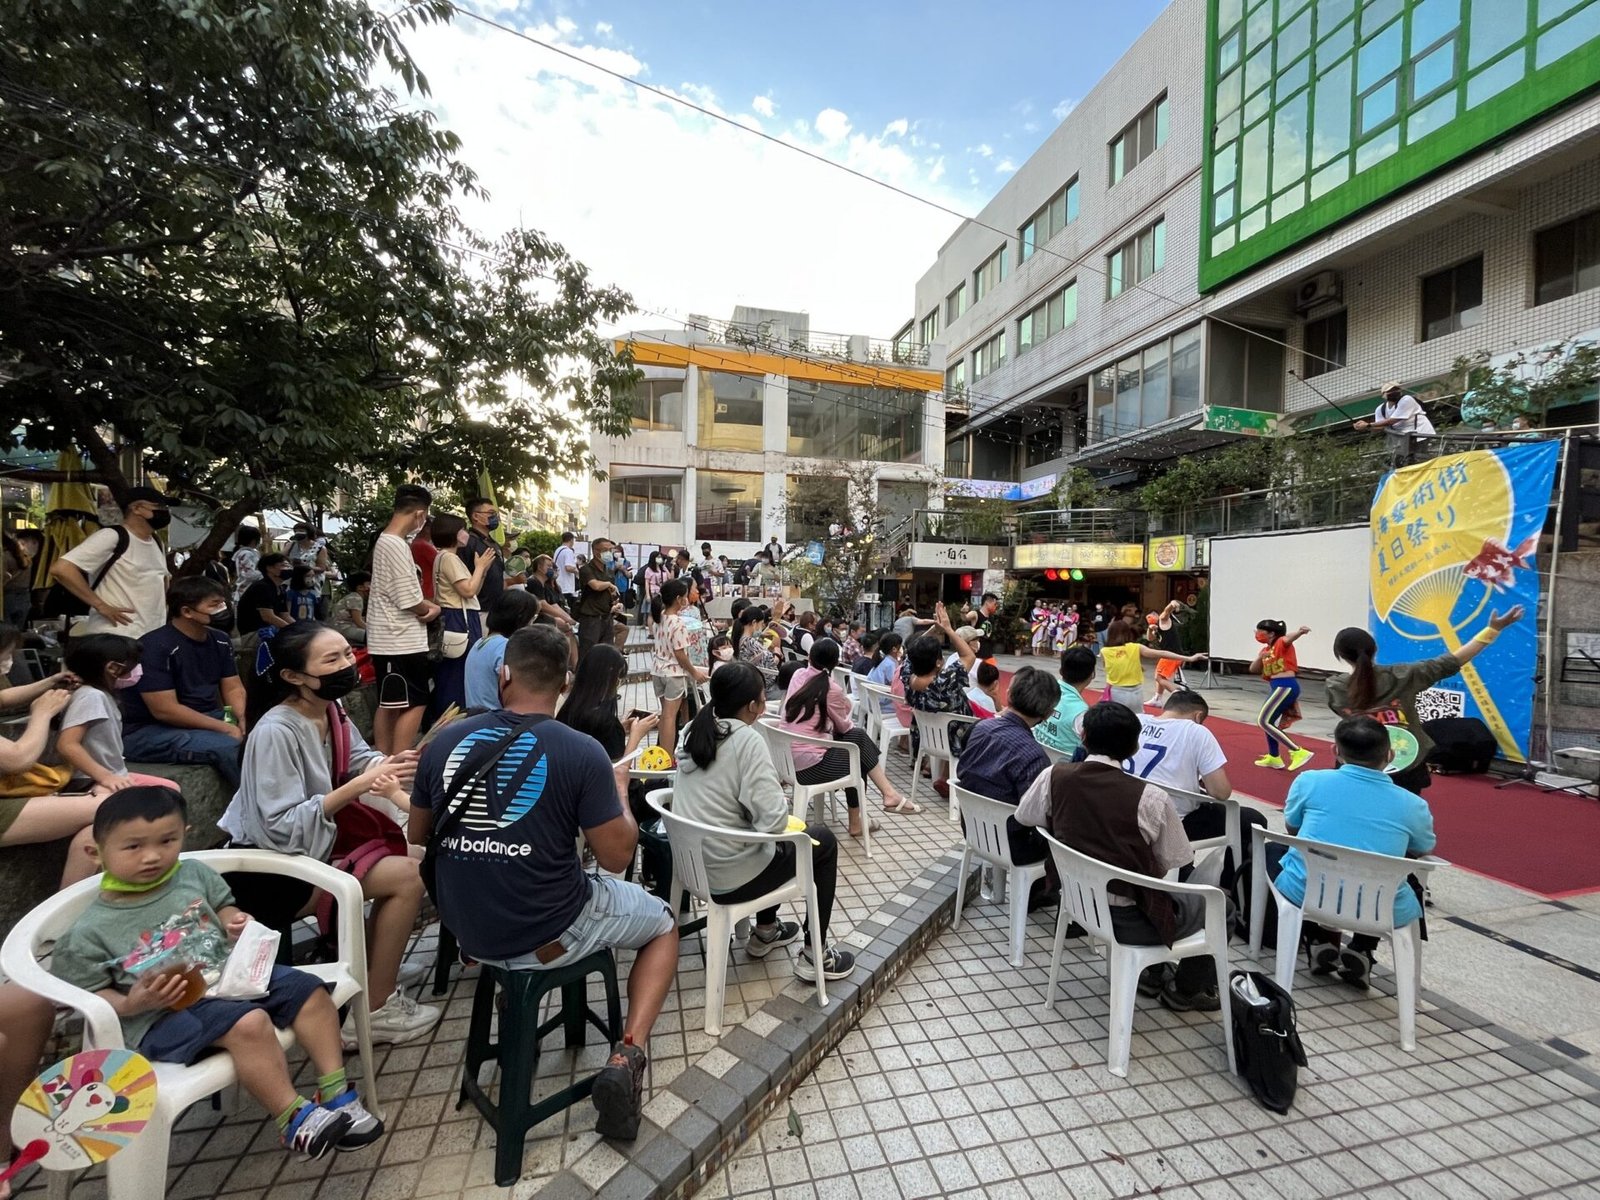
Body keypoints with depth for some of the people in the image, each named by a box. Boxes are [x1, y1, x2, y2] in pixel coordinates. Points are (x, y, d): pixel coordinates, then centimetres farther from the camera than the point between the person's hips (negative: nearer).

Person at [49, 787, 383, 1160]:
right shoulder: (88, 933, -7)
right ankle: (292, 1118, -18)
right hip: (164, 1014, -6)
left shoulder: (194, 874, 4)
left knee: (309, 991, -5)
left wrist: (235, 922, -3)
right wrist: (131, 1004, -21)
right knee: (248, 1023, -31)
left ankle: (335, 1089, 2)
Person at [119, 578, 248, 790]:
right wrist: (225, 728, -23)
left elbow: (233, 688, 6)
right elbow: (164, 710, -22)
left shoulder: (220, 641, 5)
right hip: (150, 732, -7)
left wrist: (242, 719, -15)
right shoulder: (155, 647, -17)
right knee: (229, 747, -30)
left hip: (206, 719, 7)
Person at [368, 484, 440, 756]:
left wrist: (427, 604, 2)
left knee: (389, 705, 16)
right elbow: (411, 603, -18)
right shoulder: (397, 546, -19)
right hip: (402, 641, -10)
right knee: (414, 704, -2)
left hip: (387, 639, 10)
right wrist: (433, 609, 1)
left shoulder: (384, 541, 12)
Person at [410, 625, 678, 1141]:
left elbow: (418, 836, 7)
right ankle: (628, 1056, 2)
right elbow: (617, 856, -16)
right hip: (548, 934, -5)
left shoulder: (444, 741, -8)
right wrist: (619, 792, 1)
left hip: (465, 929, 6)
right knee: (664, 923, 18)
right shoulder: (582, 752, -21)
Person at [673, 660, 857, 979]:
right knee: (824, 841, 12)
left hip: (693, 862, 8)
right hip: (727, 876, -8)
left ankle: (765, 931, 42)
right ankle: (815, 955, 18)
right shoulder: (747, 740, -22)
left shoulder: (695, 730, 2)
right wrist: (780, 818, -5)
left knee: (775, 843, 32)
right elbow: (774, 819, -27)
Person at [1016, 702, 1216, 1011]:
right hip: (1132, 921, -5)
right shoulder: (1149, 797, -24)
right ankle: (1186, 990, 34)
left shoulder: (1054, 777, -14)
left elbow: (1024, 816, 2)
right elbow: (1174, 861, -11)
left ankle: (1149, 972, 37)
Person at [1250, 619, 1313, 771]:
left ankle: (1298, 751, -11)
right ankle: (1274, 758, 27)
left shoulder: (1281, 643, -7)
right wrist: (1260, 658, -9)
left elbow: (1289, 638, -32)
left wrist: (1300, 632, -54)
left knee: (1263, 721, -11)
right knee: (1268, 721, 16)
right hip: (1278, 687, 9)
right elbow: (1253, 670, 11)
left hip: (1285, 686, -9)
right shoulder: (1265, 650, 16)